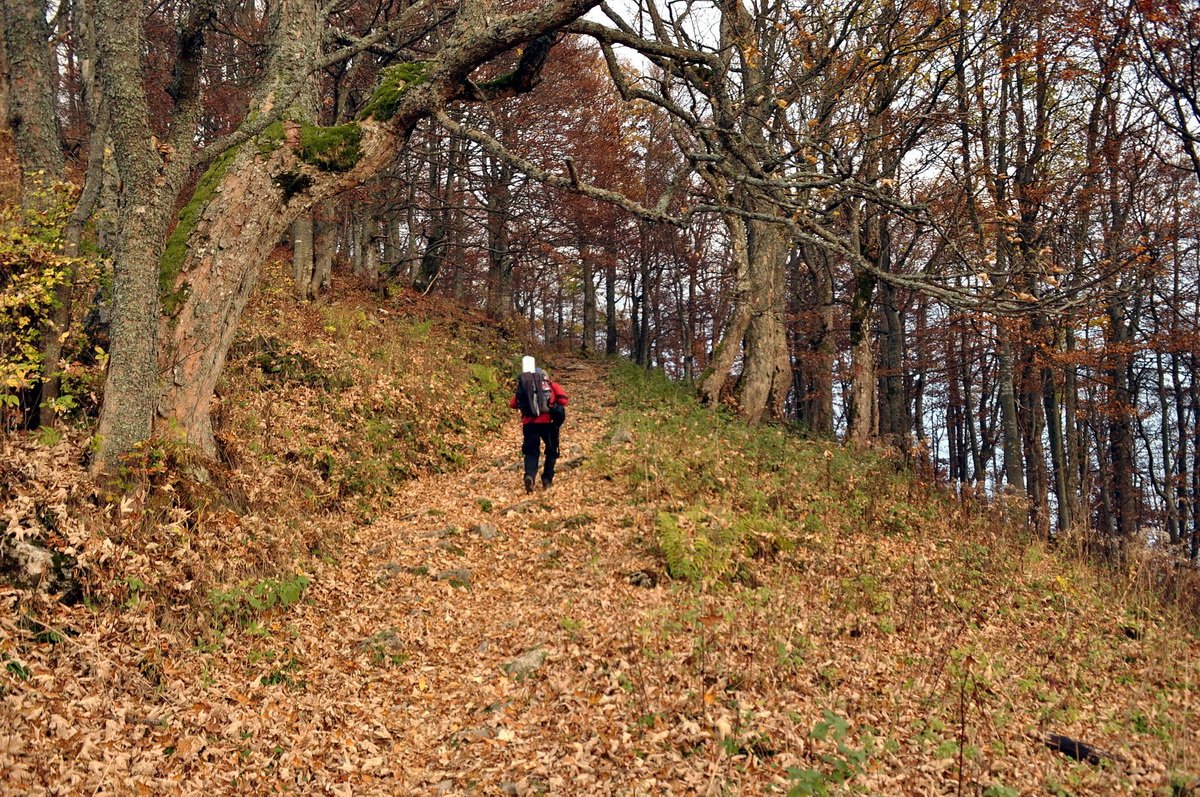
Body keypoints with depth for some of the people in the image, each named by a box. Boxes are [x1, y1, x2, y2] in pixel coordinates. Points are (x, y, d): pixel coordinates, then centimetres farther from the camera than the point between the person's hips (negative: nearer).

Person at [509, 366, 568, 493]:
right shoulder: (553, 386, 12)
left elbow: (512, 404, 10)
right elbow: (564, 400, -1)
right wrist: (553, 405, 17)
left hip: (529, 423, 1)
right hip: (548, 422, -1)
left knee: (531, 452, 9)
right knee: (551, 451, 17)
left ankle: (530, 475, -17)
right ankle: (547, 480, 11)